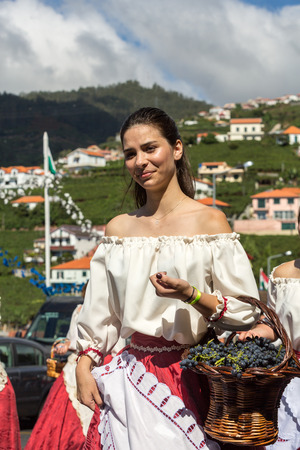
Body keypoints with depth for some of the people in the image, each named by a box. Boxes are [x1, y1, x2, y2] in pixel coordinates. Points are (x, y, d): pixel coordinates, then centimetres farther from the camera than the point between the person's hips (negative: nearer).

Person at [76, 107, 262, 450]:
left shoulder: (209, 222, -4)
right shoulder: (118, 228, 9)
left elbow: (246, 312, -7)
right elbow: (99, 314, 13)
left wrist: (190, 294, -20)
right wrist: (83, 370, 4)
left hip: (191, 378, -3)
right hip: (132, 379, 3)